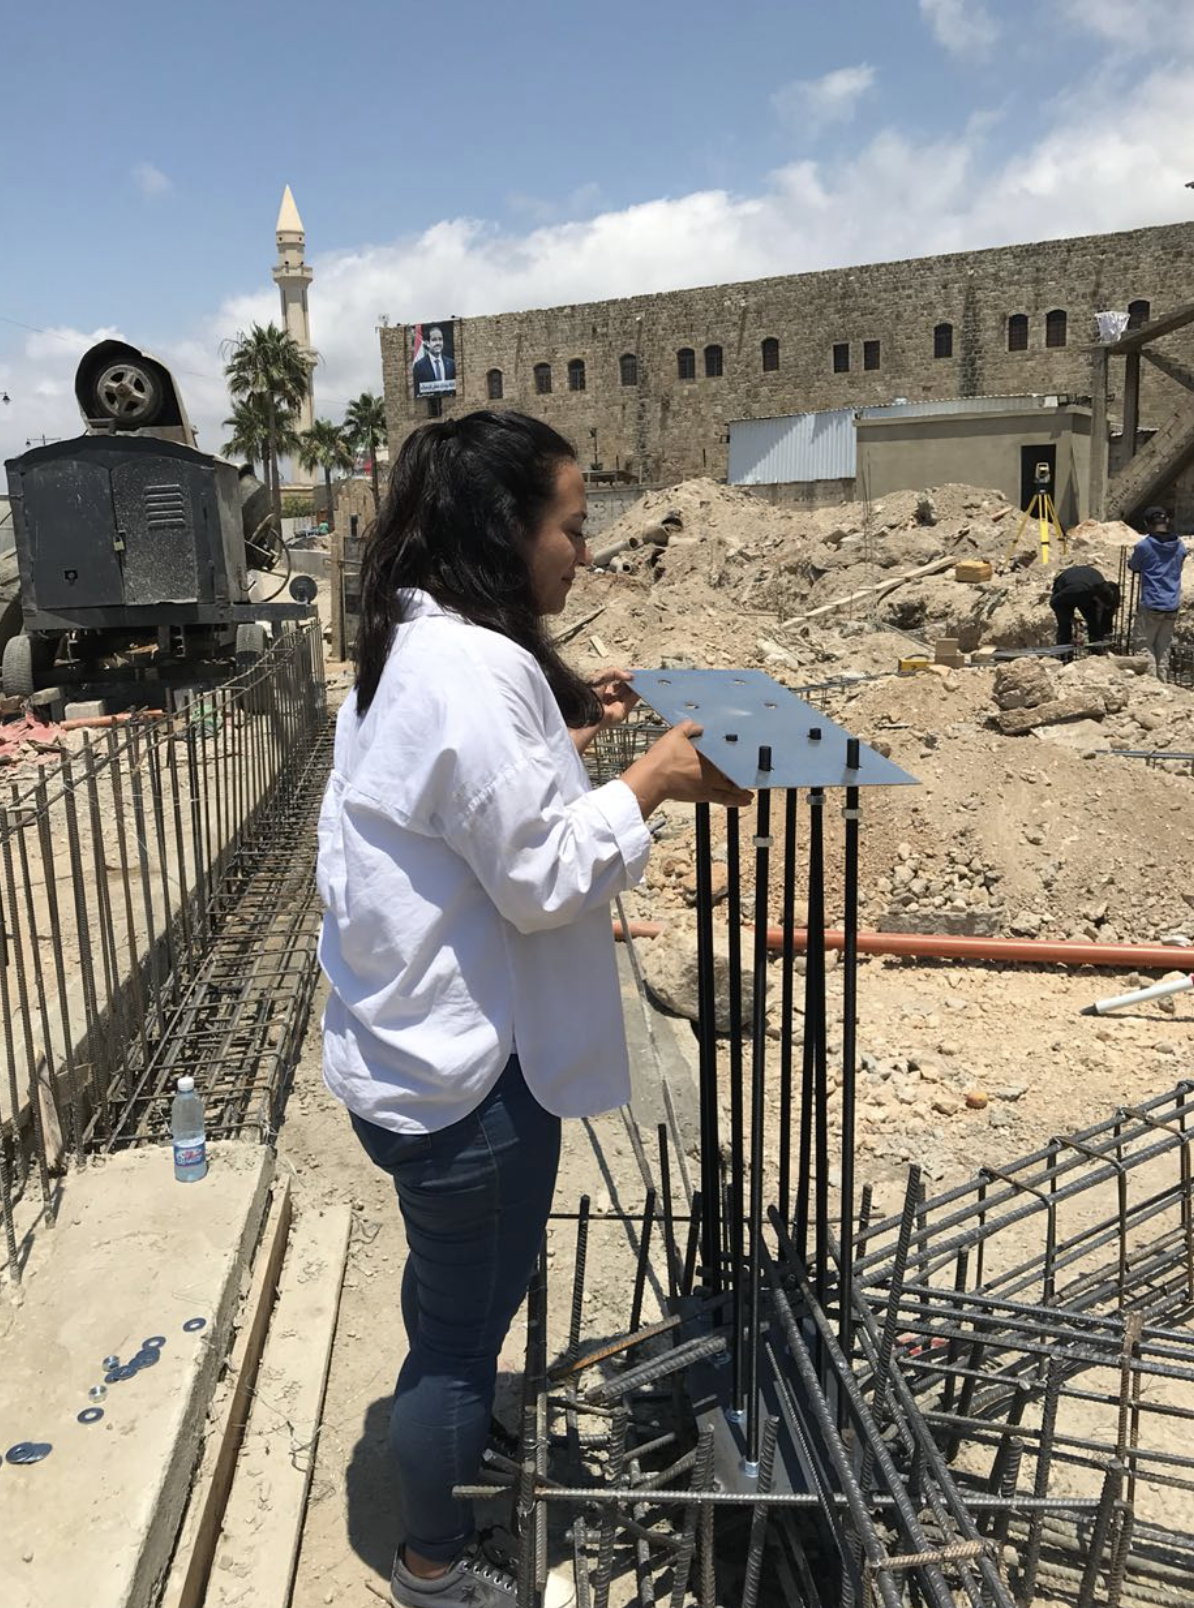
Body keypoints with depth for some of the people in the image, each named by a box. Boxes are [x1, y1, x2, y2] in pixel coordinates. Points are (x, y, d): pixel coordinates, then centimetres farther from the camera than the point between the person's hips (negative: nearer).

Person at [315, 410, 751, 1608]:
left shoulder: (413, 648, 5)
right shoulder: (477, 668, -26)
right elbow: (541, 875, -25)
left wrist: (565, 726, 8)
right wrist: (652, 781, -14)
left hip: (413, 1041, 10)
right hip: (465, 1065, -10)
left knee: (451, 1291, 31)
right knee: (464, 1319, 13)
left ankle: (454, 1434, 56)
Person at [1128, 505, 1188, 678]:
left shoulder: (1144, 546, -11)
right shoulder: (1180, 546, 5)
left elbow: (1133, 566, 5)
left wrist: (1131, 558, 26)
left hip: (1151, 606, -5)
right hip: (1172, 607, 5)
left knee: (1145, 646, 4)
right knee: (1164, 648, 13)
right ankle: (1162, 681, 15)